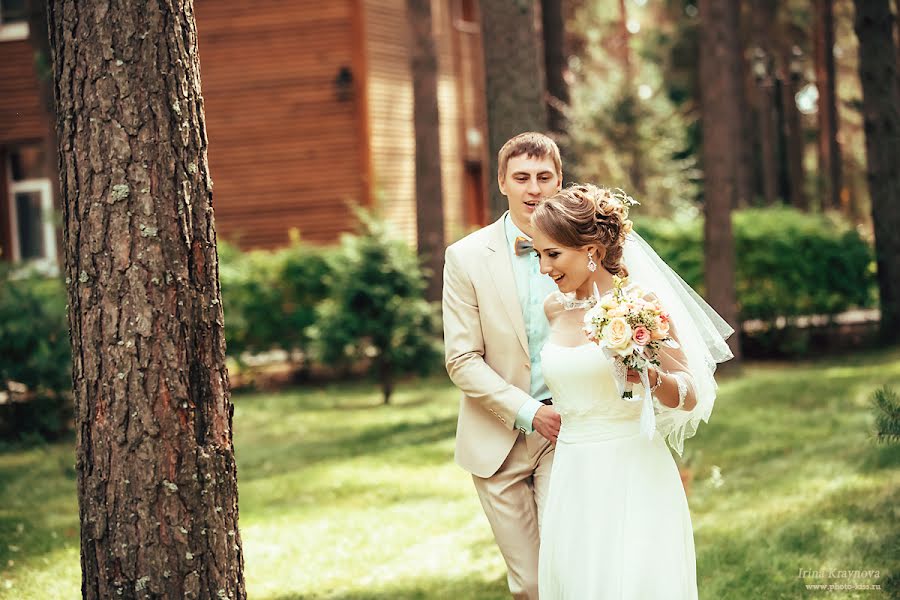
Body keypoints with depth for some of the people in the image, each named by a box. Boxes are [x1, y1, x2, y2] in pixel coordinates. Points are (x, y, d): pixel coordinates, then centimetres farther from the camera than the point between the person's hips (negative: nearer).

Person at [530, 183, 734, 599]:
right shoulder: (554, 308, 6)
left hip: (632, 475, -5)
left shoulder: (640, 300, -10)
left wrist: (651, 377, -25)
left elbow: (690, 397, -8)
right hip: (572, 482, 5)